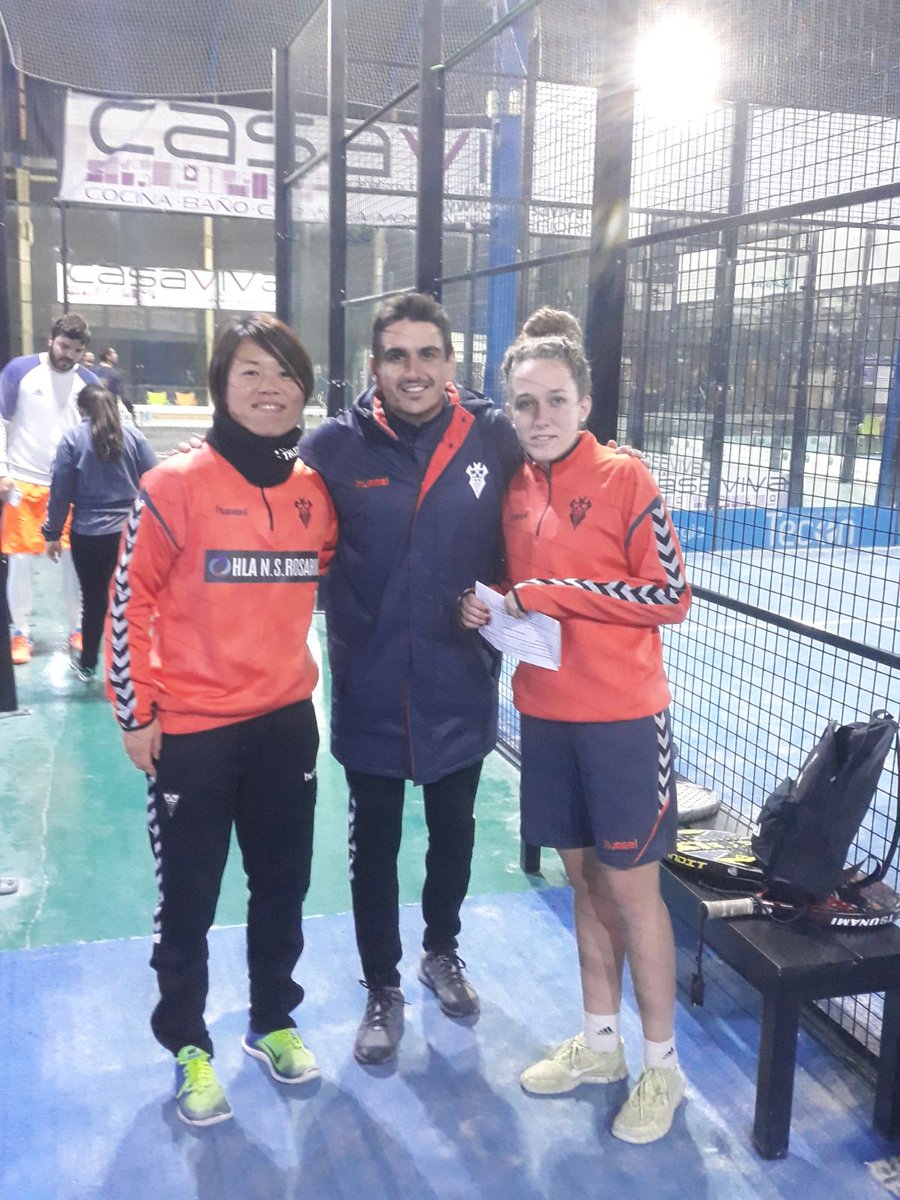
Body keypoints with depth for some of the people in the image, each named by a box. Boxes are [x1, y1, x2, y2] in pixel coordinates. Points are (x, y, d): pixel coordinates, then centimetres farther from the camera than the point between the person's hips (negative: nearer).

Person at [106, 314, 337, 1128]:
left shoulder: (315, 490, 1)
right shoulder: (176, 485, -12)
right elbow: (129, 600, -8)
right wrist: (135, 710, -7)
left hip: (286, 723, 4)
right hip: (192, 730, -4)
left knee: (283, 889, 16)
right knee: (188, 901, 9)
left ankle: (273, 1022, 37)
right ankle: (188, 1046, 30)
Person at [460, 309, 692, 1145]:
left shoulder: (623, 477, -11)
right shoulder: (515, 489, 5)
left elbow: (669, 595, -15)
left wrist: (552, 594, -18)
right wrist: (491, 608, -5)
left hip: (621, 717, -5)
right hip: (545, 717, 5)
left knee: (630, 886, 5)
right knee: (583, 876, 16)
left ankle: (661, 1066, 23)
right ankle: (599, 1042, 34)